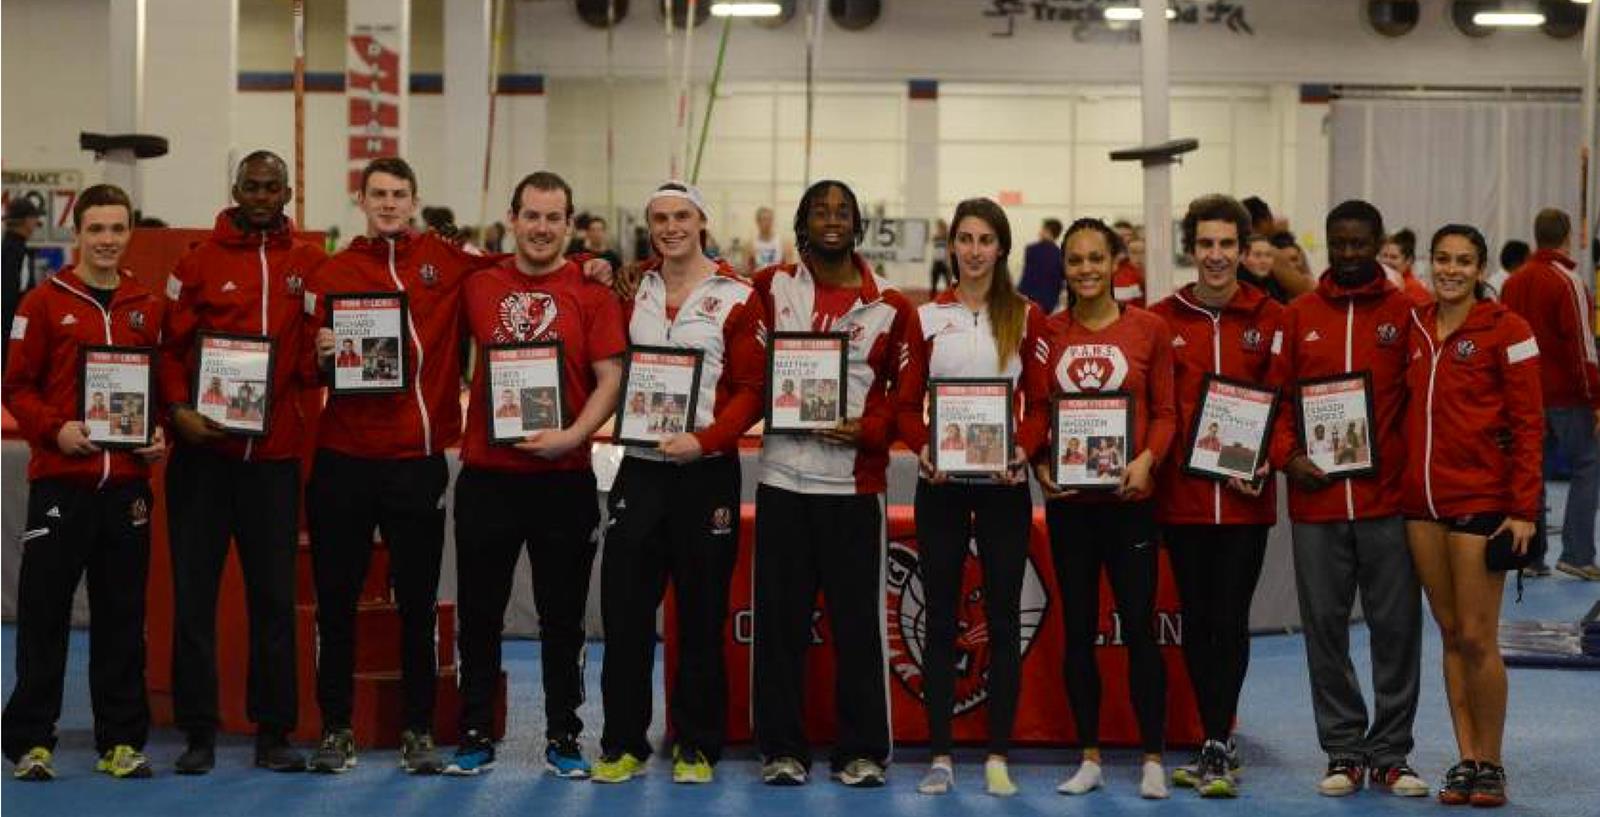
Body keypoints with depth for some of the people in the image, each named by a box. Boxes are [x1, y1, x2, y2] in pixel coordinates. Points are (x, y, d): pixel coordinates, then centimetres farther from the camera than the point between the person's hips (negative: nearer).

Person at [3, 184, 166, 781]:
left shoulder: (148, 307, 11)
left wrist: (161, 436, -2)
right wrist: (55, 429, -15)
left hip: (128, 482, 3)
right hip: (59, 482, -3)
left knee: (123, 615, 6)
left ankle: (122, 741, 13)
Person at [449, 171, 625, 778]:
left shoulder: (591, 292, 0)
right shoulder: (478, 286, 7)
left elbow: (610, 378, -5)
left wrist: (573, 436, -17)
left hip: (564, 477, -2)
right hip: (486, 473, 2)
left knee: (562, 615, 7)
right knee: (480, 614, 8)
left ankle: (563, 739, 17)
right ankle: (475, 735, 18)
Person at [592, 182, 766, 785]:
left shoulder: (737, 296, -2)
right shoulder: (632, 288, 10)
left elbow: (752, 389, -5)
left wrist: (705, 440, -16)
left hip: (706, 470, -3)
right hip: (639, 468, 3)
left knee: (702, 615, 4)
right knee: (624, 610, 3)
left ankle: (697, 747, 15)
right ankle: (623, 745, 13)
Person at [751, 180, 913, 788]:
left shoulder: (889, 306, 4)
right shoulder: (772, 287, 7)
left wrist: (868, 430, -10)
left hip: (855, 482, -1)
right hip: (782, 480, 1)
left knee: (858, 619, 1)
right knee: (779, 619, 4)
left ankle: (862, 752, 10)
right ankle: (782, 749, 14)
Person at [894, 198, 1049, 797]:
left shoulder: (1027, 316, 4)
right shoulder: (925, 317, 6)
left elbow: (1040, 402, 2)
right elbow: (906, 403, 4)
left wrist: (1024, 449, -17)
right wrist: (922, 448, -15)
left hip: (1004, 482, 0)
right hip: (940, 482, 1)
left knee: (1002, 616, 2)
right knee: (940, 616, 3)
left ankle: (998, 756, 9)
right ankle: (940, 755, 9)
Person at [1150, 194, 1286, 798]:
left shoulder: (1271, 317, 1)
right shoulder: (1161, 319, 4)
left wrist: (1266, 458, -9)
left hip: (1245, 495, -2)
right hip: (1182, 494, 2)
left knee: (1230, 620, -3)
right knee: (1196, 619, 8)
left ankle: (1217, 747, 3)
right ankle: (1219, 746, 19)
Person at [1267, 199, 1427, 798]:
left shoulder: (1405, 314, 3)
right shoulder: (1298, 317, 8)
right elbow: (1276, 395, 8)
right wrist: (1287, 456, -7)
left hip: (1388, 498, -1)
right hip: (1315, 498, 1)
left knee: (1396, 626, 4)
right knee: (1325, 626, 6)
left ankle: (1390, 753, 15)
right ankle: (1344, 752, 16)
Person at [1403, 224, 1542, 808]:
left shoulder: (1506, 330, -5)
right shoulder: (1415, 328, 10)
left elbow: (1528, 425, -7)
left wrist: (1524, 509, -12)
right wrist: (1401, 484, 6)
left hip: (1481, 500, -5)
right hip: (1422, 501, 5)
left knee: (1477, 637, -4)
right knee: (1450, 633, 9)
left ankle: (1490, 764, 9)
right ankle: (1465, 759, 15)